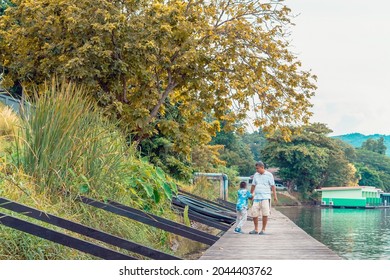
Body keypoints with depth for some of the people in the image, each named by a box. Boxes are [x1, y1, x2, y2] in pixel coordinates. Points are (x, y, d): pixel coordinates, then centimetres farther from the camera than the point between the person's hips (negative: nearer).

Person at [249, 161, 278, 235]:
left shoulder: (269, 175, 1)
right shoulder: (256, 175, 13)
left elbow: (273, 186, -1)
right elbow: (253, 185, 21)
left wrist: (275, 196, -7)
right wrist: (251, 194, 24)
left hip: (265, 197, -4)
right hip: (256, 197, 4)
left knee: (265, 214, -6)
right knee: (254, 213, -2)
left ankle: (263, 229, 5)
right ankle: (256, 229, 10)